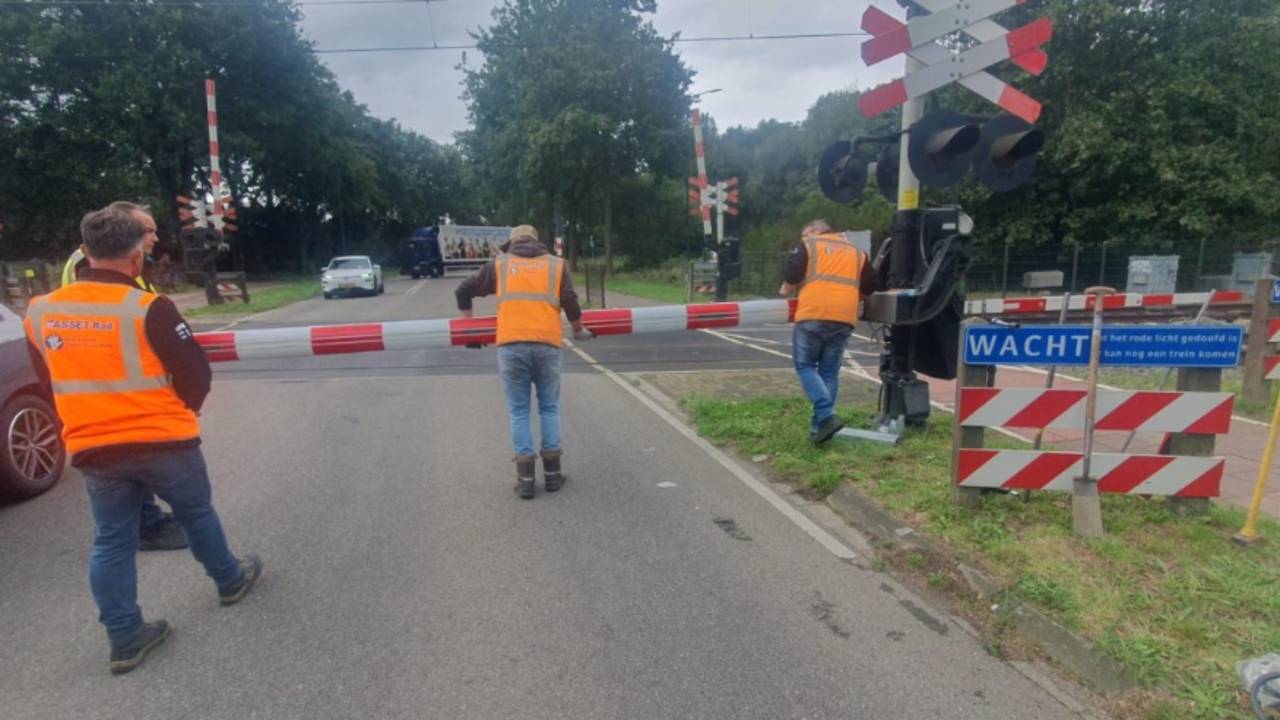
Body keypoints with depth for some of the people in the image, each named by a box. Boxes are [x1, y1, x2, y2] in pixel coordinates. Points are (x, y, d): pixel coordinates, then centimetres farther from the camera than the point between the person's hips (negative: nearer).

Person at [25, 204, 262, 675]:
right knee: (196, 514, 17)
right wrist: (183, 411, 10)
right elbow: (195, 374, -12)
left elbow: (51, 383, 14)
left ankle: (125, 639, 19)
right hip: (162, 442, -4)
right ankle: (230, 580, 36)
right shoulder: (149, 308, -17)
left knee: (111, 541, 13)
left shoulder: (39, 313, 1)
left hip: (93, 450, 4)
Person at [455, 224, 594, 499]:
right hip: (547, 345, 0)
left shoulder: (498, 264, 17)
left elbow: (464, 290, 21)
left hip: (511, 346, 0)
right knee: (549, 409, 13)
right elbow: (570, 302, 3)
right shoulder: (556, 265, 14)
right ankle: (552, 473, 18)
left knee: (519, 412, 8)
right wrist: (579, 330, 20)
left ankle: (525, 479, 9)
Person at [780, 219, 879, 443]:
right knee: (829, 372, 13)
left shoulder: (808, 245, 12)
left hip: (813, 316, -4)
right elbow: (871, 286, 21)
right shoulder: (857, 253, 24)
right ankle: (819, 424, 13)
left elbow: (790, 279, 1)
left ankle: (827, 416, -10)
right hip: (844, 319, 4)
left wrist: (784, 295, 20)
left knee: (805, 366, 7)